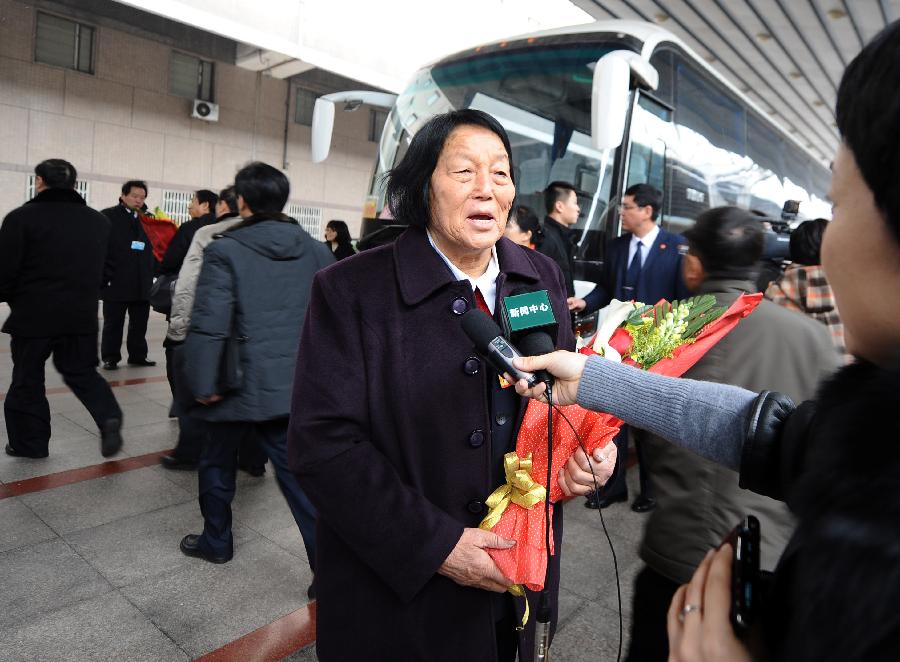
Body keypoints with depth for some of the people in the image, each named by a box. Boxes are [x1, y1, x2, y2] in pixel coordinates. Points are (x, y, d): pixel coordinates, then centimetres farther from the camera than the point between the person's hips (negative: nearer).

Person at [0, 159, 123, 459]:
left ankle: (29, 442, 20)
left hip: (33, 314, -4)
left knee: (27, 378, 11)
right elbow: (107, 268, 12)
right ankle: (109, 418, -6)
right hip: (82, 314, 4)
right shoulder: (99, 221, 7)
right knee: (82, 372, 16)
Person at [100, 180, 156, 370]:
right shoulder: (108, 216, -1)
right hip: (116, 282, -4)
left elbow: (154, 248, 12)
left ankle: (138, 355, 21)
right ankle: (110, 358, 16)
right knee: (113, 323, 7)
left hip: (142, 283, 4)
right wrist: (105, 274, -11)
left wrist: (153, 272, 2)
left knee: (140, 323, 10)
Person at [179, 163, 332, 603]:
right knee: (299, 471, 7)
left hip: (243, 385, -3)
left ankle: (216, 542, 39)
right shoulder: (315, 250, 3)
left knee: (217, 461, 21)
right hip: (297, 385, 4)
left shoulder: (226, 250, -10)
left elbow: (209, 324, -15)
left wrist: (203, 384, -7)